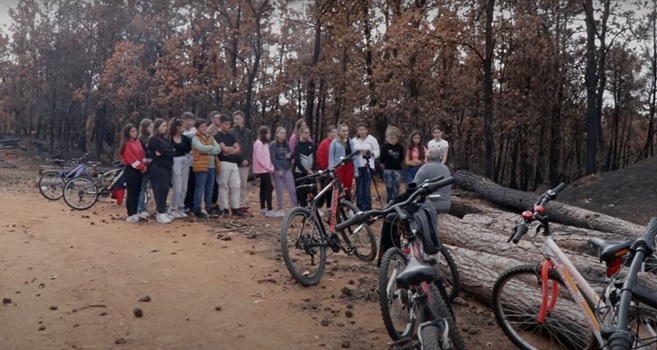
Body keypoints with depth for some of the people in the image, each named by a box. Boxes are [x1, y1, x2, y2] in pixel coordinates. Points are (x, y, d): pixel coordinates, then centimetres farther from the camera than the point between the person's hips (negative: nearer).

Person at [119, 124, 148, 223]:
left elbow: (143, 154, 14)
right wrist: (141, 167, -13)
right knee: (131, 193, -4)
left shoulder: (138, 142, 15)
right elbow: (130, 158, -15)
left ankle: (135, 212, 21)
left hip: (139, 170, 8)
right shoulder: (127, 144, -9)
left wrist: (145, 166, -1)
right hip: (131, 170, -8)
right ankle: (131, 215, 2)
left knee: (137, 192, 12)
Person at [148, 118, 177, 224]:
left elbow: (172, 150, 6)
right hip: (158, 167, -8)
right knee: (161, 190, -10)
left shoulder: (164, 139, 19)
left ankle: (162, 212, 13)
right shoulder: (153, 139, -7)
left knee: (165, 190, 7)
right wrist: (171, 152, 2)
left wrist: (163, 153, -12)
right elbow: (165, 151, -16)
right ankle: (160, 214, -9)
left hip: (167, 167, 8)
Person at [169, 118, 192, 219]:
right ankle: (173, 209, 8)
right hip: (175, 162, -6)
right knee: (178, 188, -6)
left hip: (185, 162, 6)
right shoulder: (169, 138, -9)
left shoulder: (185, 138, 7)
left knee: (184, 188, 9)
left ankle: (180, 208, 20)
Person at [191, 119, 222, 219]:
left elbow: (219, 149, 5)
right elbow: (202, 148, -19)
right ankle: (197, 210, -2)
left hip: (212, 167, 6)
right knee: (200, 188, -6)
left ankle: (209, 207, 22)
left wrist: (208, 150, -10)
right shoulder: (195, 138, -2)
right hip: (201, 166, -6)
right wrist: (212, 147, -3)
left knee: (209, 188, 12)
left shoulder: (211, 138, 17)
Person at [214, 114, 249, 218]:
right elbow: (225, 149, -16)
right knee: (223, 186, -2)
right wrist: (233, 147, 1)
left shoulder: (230, 135, 17)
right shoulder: (217, 136, -5)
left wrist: (229, 151, -9)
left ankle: (235, 209, 10)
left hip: (234, 163, 7)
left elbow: (239, 150, 9)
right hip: (224, 163, -7)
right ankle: (225, 209, 2)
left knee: (236, 186, 5)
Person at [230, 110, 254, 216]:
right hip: (234, 162, -4)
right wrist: (238, 159, -14)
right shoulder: (231, 132, -2)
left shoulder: (248, 132, 10)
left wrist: (247, 159, -8)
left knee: (244, 185, 8)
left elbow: (250, 147, 6)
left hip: (245, 163, 4)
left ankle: (243, 205, 15)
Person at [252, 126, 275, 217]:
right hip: (262, 169, -9)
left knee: (264, 188, 12)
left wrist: (271, 167, 6)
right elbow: (258, 158, -17)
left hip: (266, 170, 9)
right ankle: (269, 210, -15)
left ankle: (263, 208, 19)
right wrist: (267, 168, -14)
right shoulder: (258, 143, -13)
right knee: (269, 187, -13)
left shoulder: (265, 143, 16)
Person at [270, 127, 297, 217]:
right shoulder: (272, 145, -2)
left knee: (292, 189, -2)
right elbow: (273, 159, -8)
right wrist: (279, 169, -14)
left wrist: (290, 156, -7)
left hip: (287, 169, 4)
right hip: (278, 170, -4)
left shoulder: (287, 144, 11)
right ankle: (280, 210, 8)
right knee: (279, 190, -1)